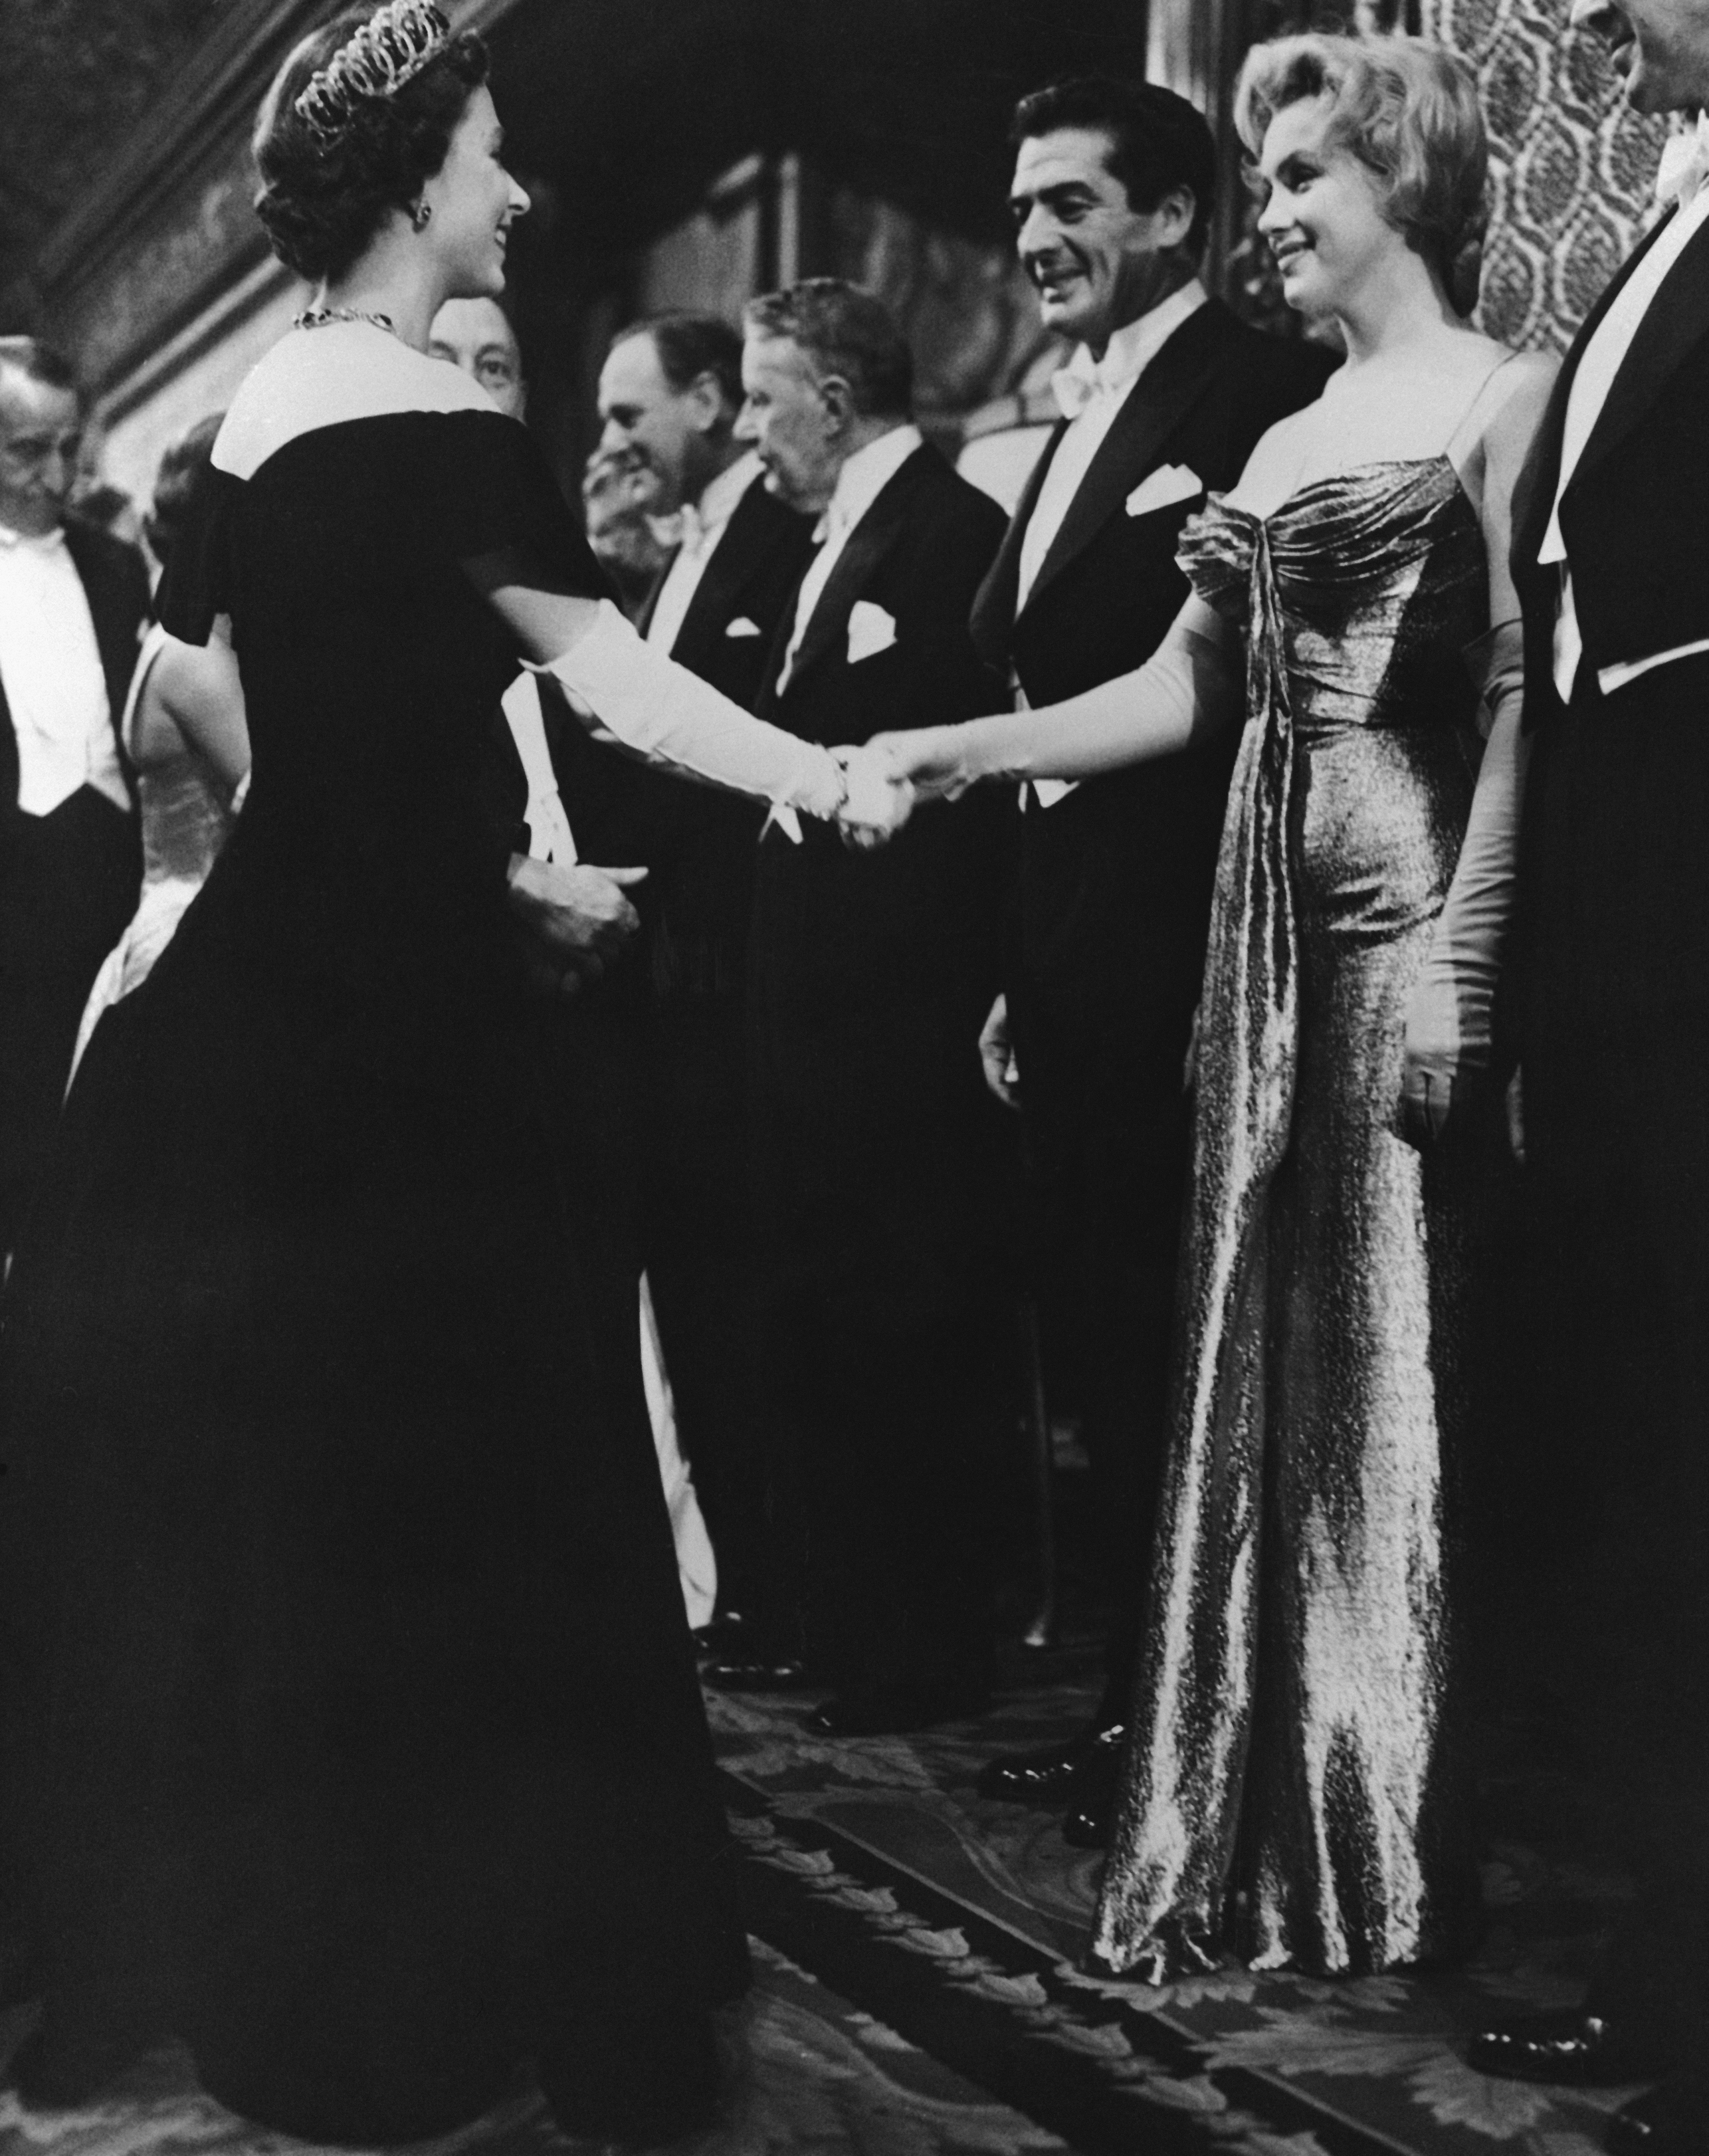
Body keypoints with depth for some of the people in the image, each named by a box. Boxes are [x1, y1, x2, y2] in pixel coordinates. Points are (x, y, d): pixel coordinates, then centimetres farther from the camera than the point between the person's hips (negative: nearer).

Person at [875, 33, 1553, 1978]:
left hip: (1408, 908, -7)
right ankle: (1264, 1826, 18)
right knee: (1266, 1353, 8)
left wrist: (1462, 960, -18)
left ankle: (1389, 1847, 10)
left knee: (1394, 1357, -2)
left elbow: (1522, 702, -11)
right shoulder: (1288, 442, 19)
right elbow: (1184, 687, 14)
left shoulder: (1501, 398, -3)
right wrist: (958, 754, 5)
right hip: (1274, 920, 7)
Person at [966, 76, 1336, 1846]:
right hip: (1079, 964, 9)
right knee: (1107, 1347, 13)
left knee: (1181, 1354, -2)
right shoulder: (1079, 429, 19)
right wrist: (1023, 970, 16)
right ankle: (1138, 1699, 24)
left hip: (1183, 956, -9)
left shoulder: (1262, 391, -9)